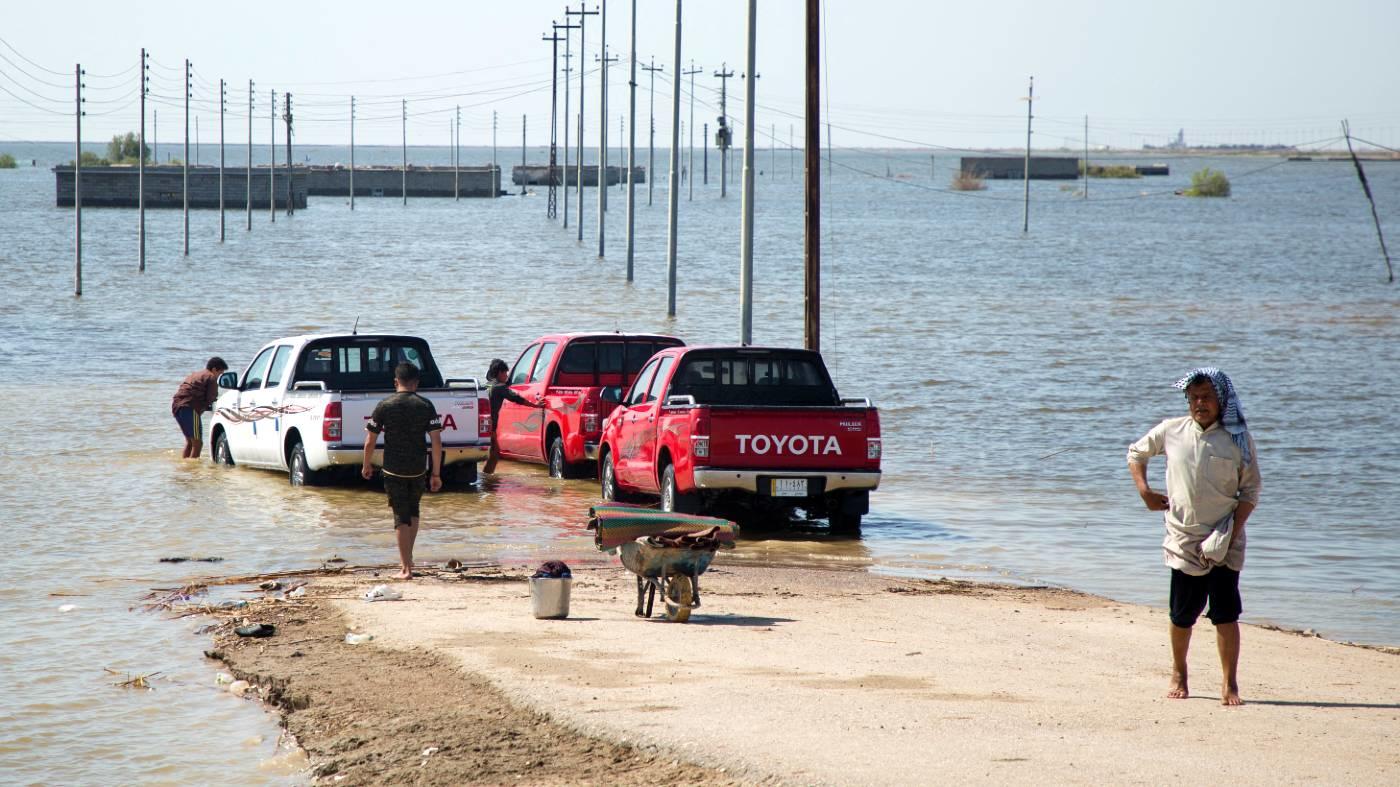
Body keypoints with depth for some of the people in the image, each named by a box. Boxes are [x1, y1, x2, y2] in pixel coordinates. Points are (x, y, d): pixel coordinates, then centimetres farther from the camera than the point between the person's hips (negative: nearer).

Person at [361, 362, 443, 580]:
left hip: (393, 470, -1)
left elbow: (370, 441, -2)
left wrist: (367, 465, 14)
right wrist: (436, 474, 0)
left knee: (401, 517, 4)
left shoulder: (384, 406, -5)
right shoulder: (426, 406, -3)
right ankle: (407, 558, 25)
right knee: (413, 511, 23)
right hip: (418, 470, 1)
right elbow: (436, 442, -7)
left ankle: (406, 568, 2)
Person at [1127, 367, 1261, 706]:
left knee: (1225, 612, -8)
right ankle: (1178, 674, 28)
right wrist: (1144, 491, 5)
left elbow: (1250, 492, 0)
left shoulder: (1238, 438, -2)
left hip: (1224, 541, -2)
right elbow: (1136, 453, 20)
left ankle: (1229, 684, -4)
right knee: (1183, 614, 7)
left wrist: (1234, 532, -10)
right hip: (1184, 539, 2)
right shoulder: (1171, 431, 3)